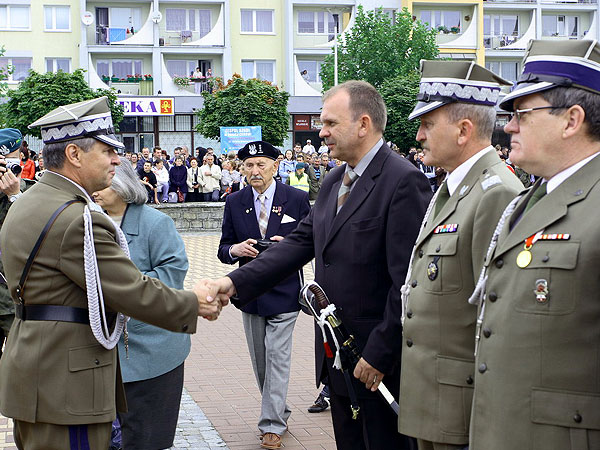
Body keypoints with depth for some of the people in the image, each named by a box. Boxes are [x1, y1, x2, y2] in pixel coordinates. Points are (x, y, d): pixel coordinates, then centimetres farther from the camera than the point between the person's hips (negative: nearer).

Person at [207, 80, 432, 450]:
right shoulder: (335, 181, 12)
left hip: (381, 365, -8)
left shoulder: (404, 181, -17)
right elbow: (302, 241, 9)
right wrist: (236, 282, -2)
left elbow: (407, 281, -20)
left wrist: (378, 355, -19)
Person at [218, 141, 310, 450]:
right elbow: (223, 249, 8)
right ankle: (279, 413, 27)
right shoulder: (234, 202, 4)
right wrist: (235, 250, -16)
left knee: (277, 357, -7)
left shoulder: (297, 199, -3)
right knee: (260, 360, 11)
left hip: (284, 291, -4)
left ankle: (272, 425, -1)